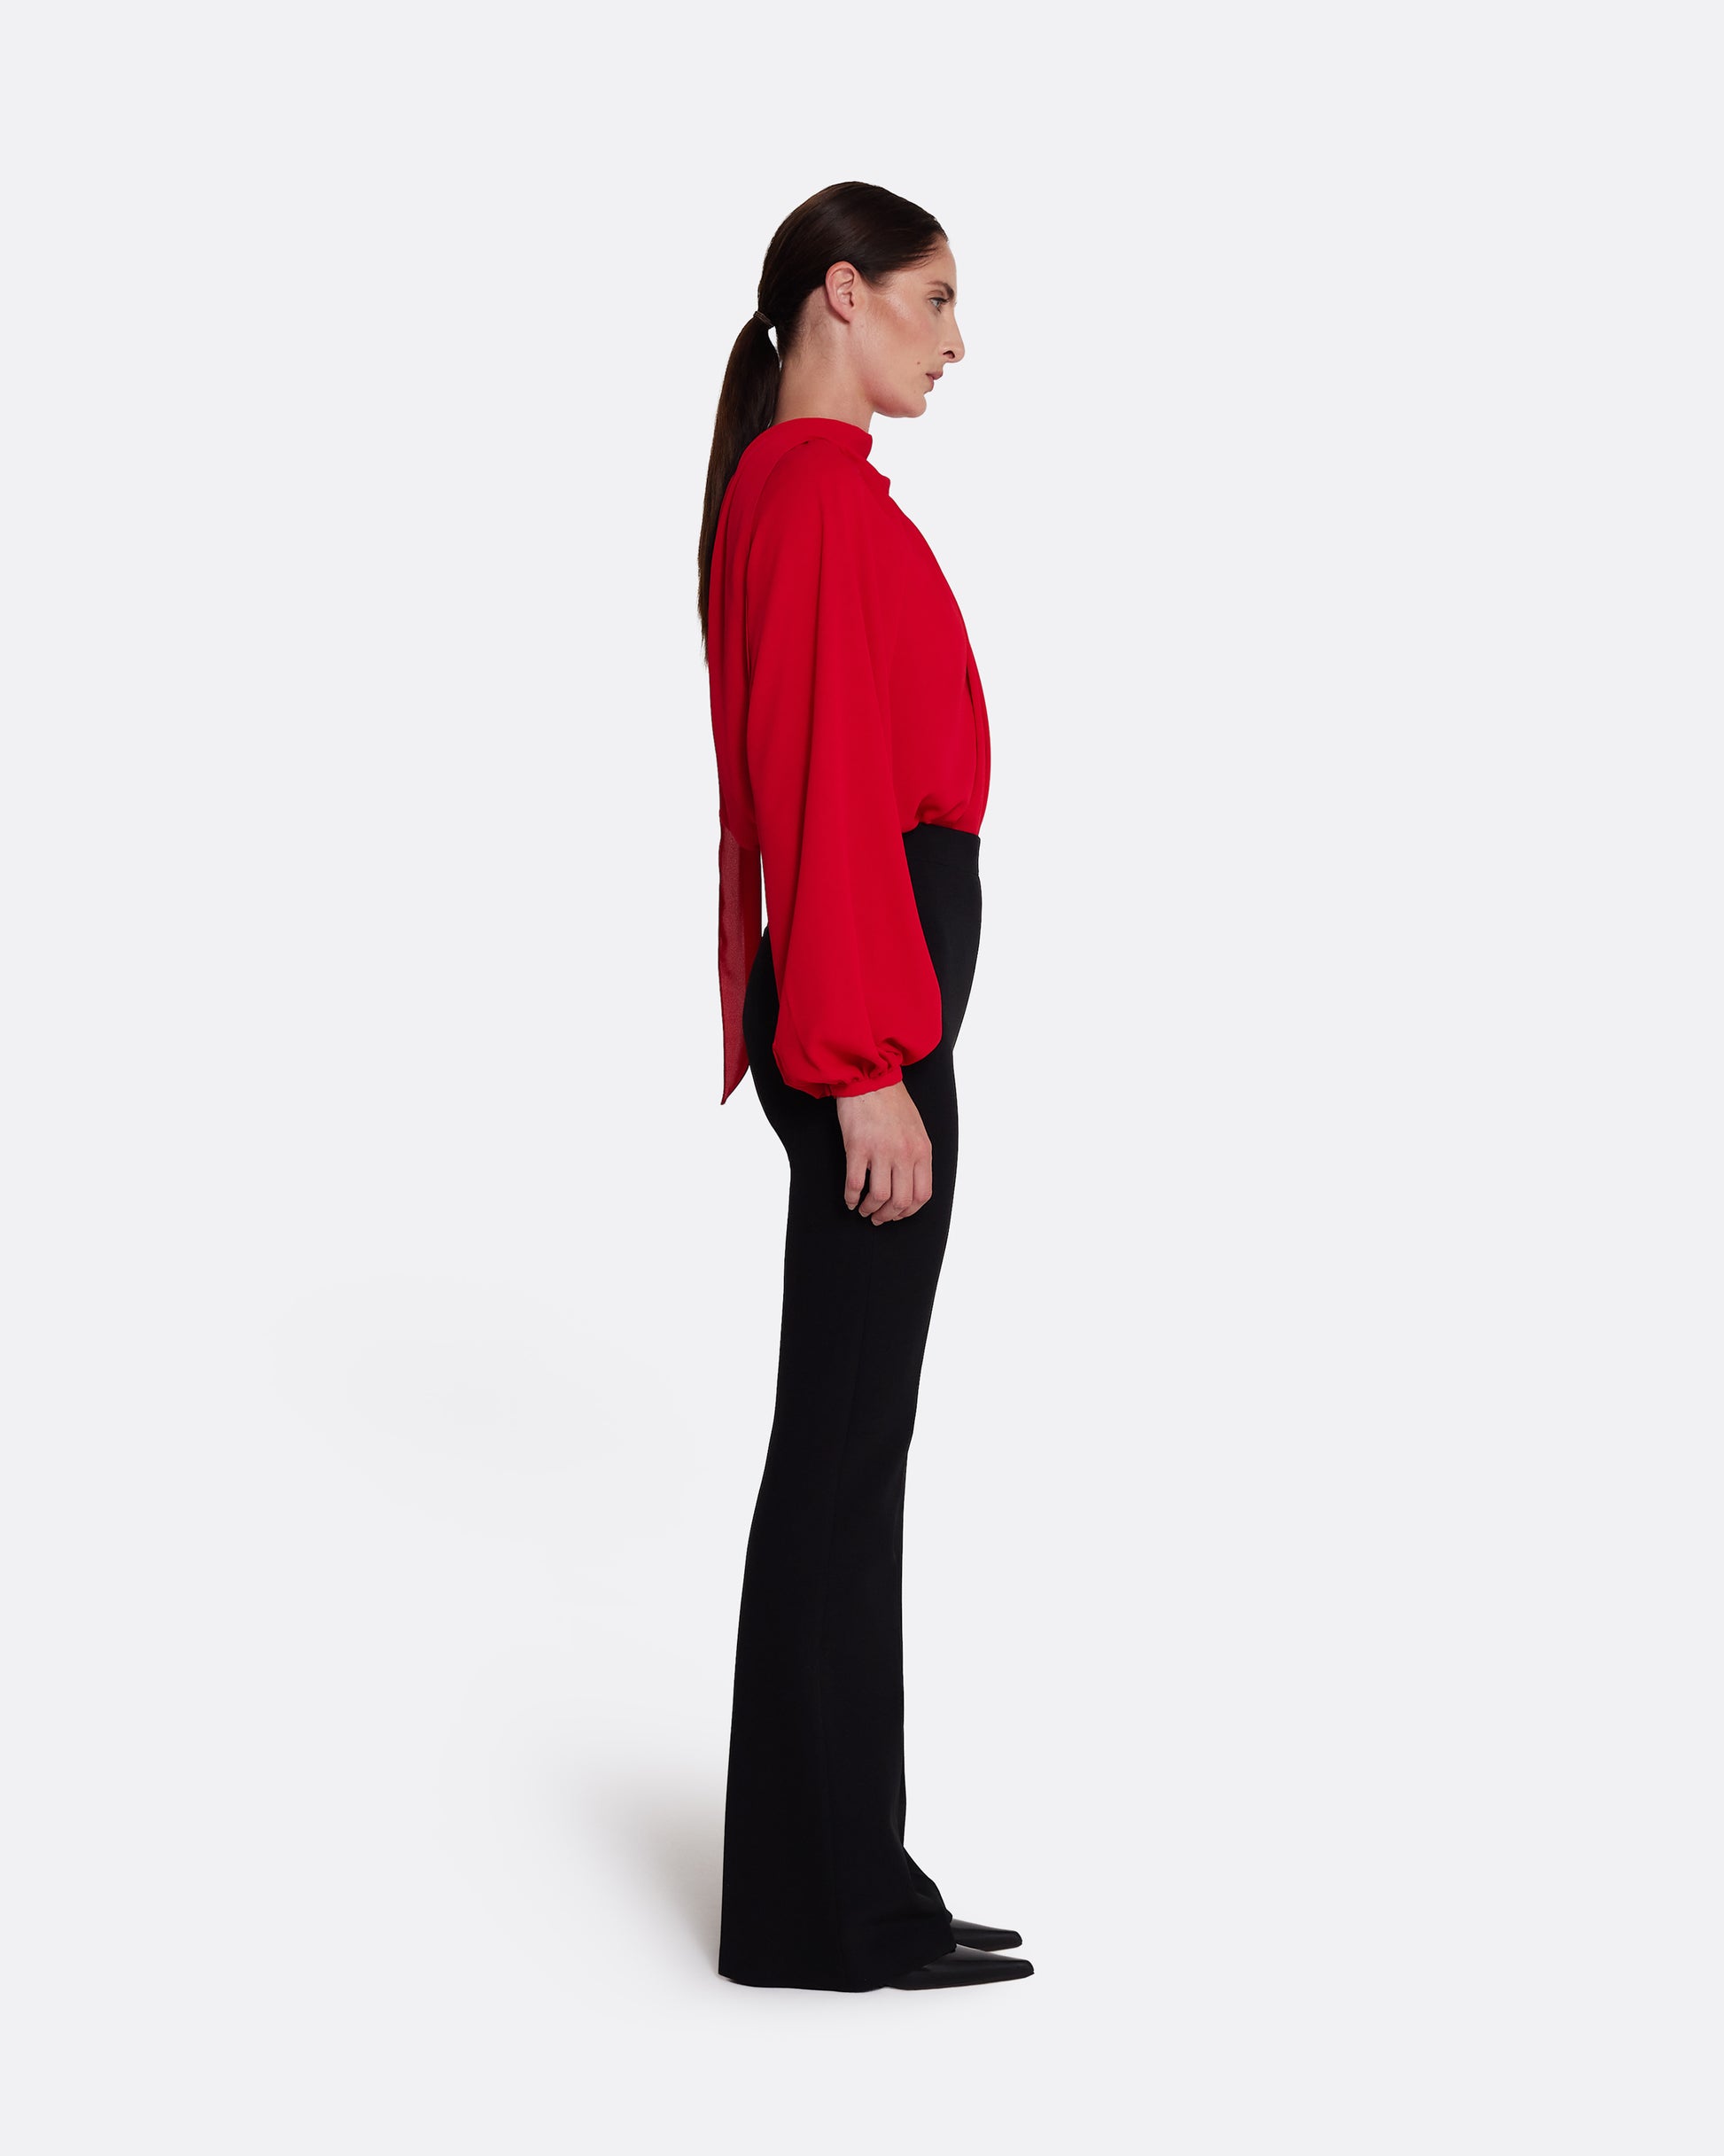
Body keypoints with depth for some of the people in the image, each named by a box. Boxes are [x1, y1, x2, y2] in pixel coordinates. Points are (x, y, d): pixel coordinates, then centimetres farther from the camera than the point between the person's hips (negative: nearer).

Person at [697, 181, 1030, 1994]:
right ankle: (830, 1910, 5)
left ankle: (829, 1880, 20)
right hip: (870, 997, -10)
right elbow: (829, 790, -20)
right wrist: (866, 1065, -22)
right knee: (845, 1452, -4)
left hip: (859, 990, 10)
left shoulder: (795, 487, 18)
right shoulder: (821, 490, -13)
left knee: (844, 1446, 12)